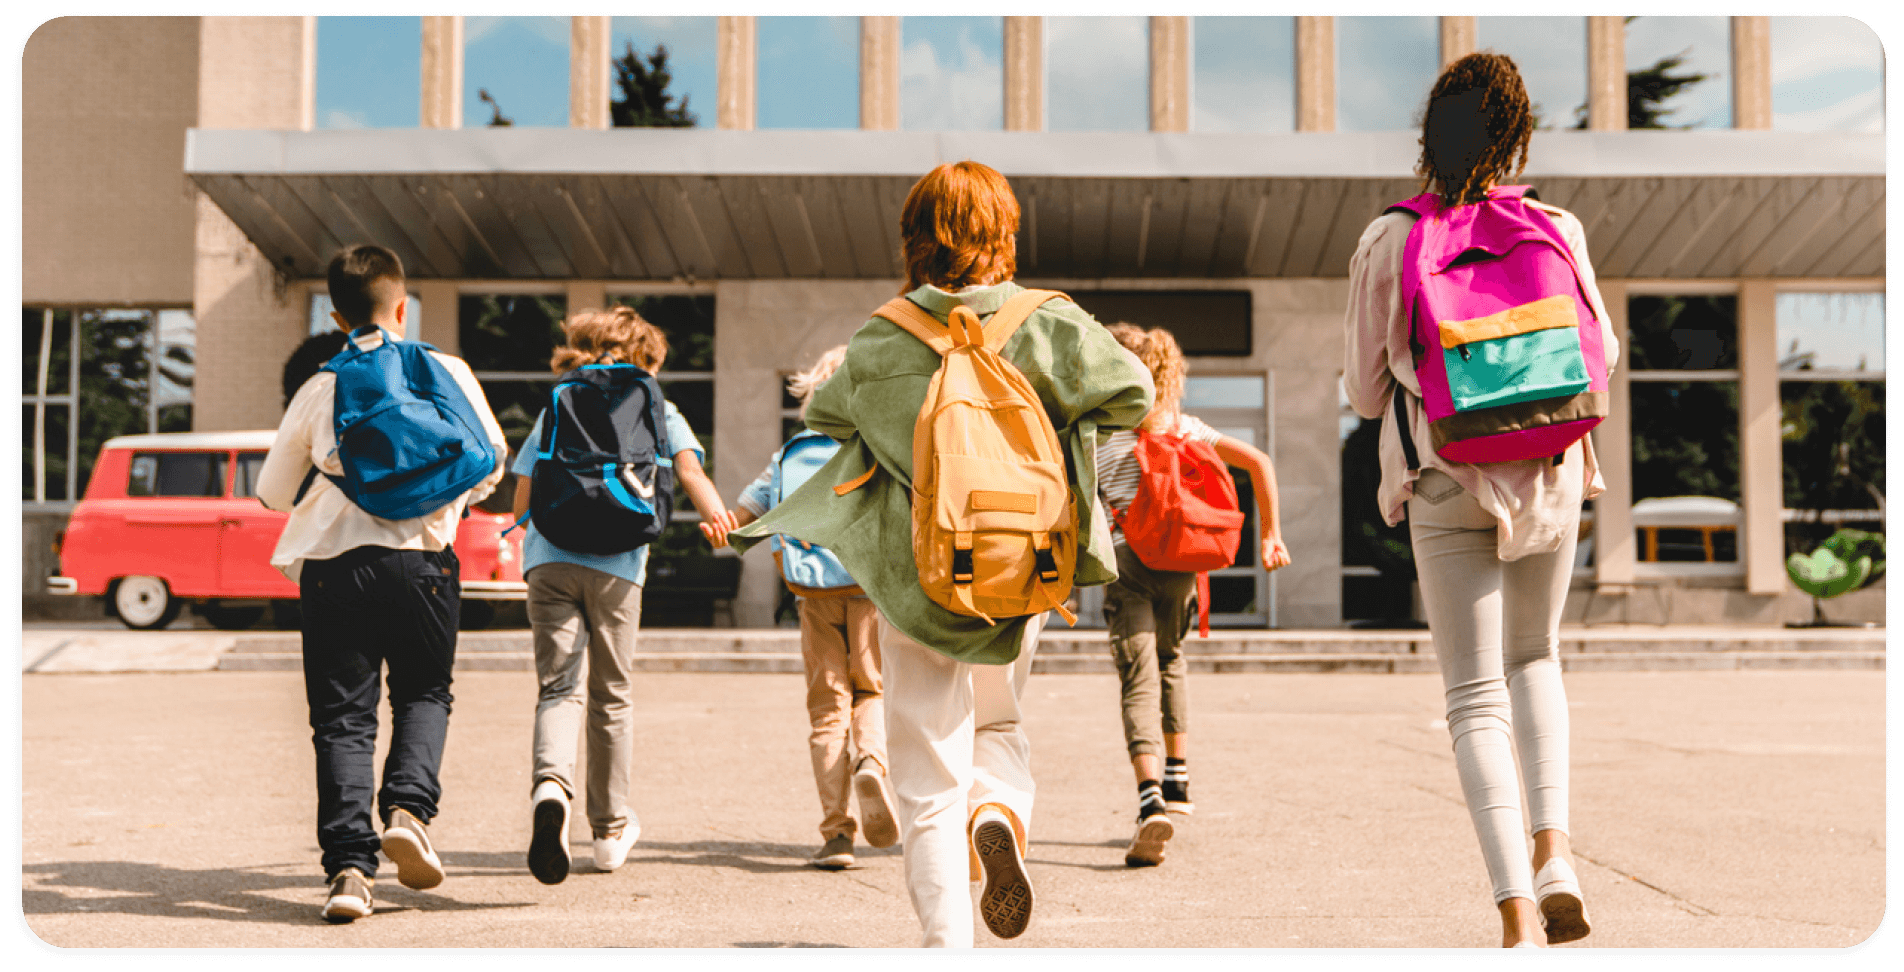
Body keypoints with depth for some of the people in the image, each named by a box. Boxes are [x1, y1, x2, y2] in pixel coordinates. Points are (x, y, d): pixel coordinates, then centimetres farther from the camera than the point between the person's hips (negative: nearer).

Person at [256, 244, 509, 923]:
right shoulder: (447, 373, 5)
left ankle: (349, 866, -6)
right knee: (424, 693, 19)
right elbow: (490, 458, 11)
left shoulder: (320, 389, 7)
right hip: (422, 560, 0)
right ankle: (408, 808, -4)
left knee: (342, 716, 5)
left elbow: (272, 493, 14)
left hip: (331, 563, 0)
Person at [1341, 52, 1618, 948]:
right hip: (1549, 477, 2)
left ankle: (1518, 914, -7)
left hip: (1446, 484, -2)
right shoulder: (1557, 231, -3)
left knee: (1475, 696, 2)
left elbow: (1364, 392, 2)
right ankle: (1553, 847, 8)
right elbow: (1600, 354, 9)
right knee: (1534, 657, 25)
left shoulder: (1386, 243, -6)